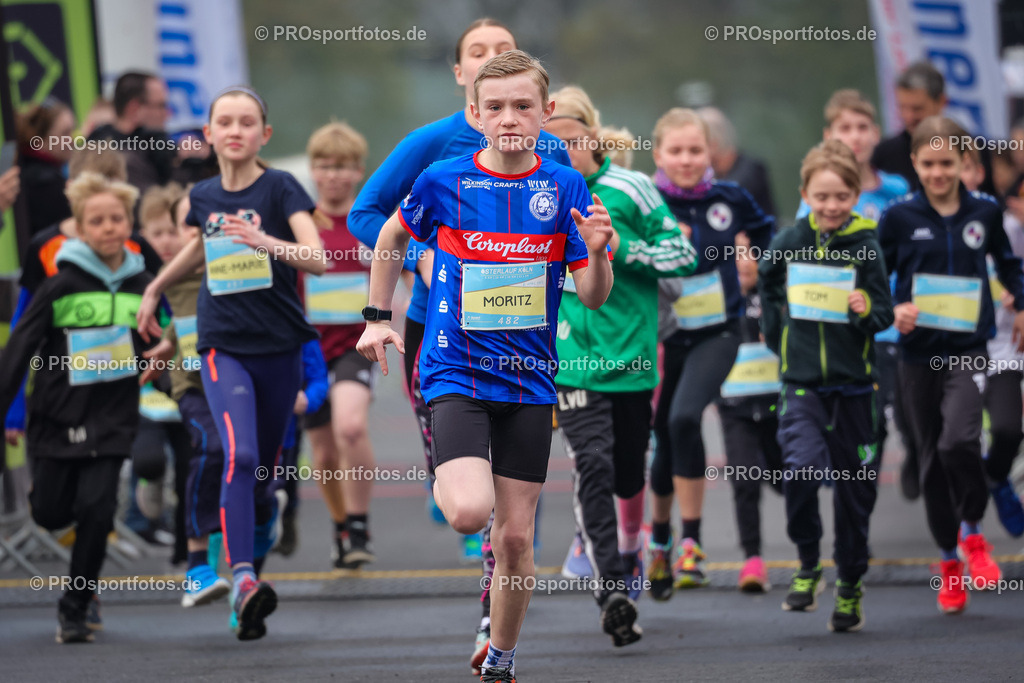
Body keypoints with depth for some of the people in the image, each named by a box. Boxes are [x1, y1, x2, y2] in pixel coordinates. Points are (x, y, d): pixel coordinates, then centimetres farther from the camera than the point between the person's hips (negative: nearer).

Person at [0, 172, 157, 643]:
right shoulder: (61, 286, -8)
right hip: (58, 417, -1)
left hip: (112, 421, 1)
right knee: (50, 513, 5)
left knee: (95, 509, -11)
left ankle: (75, 608, 3)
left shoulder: (142, 287, 0)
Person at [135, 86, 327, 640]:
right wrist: (155, 289, 39)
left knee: (262, 467, 10)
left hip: (280, 346, -1)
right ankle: (243, 579, -31)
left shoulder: (280, 189, -6)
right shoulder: (203, 196, 6)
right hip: (223, 346, 1)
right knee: (240, 455, -21)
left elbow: (317, 258, -20)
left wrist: (266, 242, -37)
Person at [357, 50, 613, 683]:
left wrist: (597, 253, -21)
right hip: (457, 371, -2)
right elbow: (394, 234, 16)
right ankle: (448, 481, 12)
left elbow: (594, 299, 0)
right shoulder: (444, 181, -5)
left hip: (530, 381, 2)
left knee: (516, 533, 4)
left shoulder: (567, 188, -1)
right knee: (470, 512, -24)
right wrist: (377, 317, 12)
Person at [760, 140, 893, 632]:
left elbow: (883, 315, -7)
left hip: (853, 383, 0)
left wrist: (867, 311, -28)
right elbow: (768, 279, 21)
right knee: (801, 468, -22)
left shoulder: (865, 248, -6)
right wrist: (775, 330, 16)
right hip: (802, 383, 1)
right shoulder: (789, 243, 0)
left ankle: (850, 589, 24)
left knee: (855, 490, 7)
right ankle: (808, 566, -3)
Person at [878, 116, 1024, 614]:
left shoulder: (984, 212, 2)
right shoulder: (899, 217, -2)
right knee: (932, 457, 6)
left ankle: (972, 533, 2)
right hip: (919, 350, 1)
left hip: (968, 347, -1)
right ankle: (949, 563, 19)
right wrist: (892, 310, -14)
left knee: (958, 440, -22)